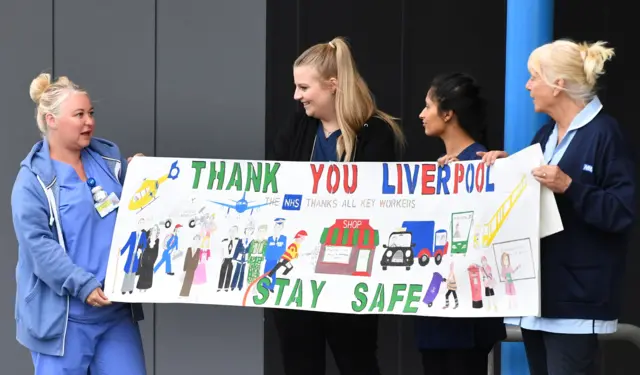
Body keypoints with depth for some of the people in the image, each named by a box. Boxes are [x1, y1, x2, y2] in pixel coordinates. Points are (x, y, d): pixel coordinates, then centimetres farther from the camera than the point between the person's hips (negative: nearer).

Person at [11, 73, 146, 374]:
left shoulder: (110, 157, 8)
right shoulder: (33, 178, -7)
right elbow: (37, 245, -16)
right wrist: (83, 285, -24)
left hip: (117, 307, 5)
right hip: (63, 313, -5)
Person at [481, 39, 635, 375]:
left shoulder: (604, 134, -11)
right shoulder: (547, 134, 15)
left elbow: (622, 212, -17)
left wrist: (569, 187, -26)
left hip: (574, 294, -9)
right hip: (539, 288, 9)